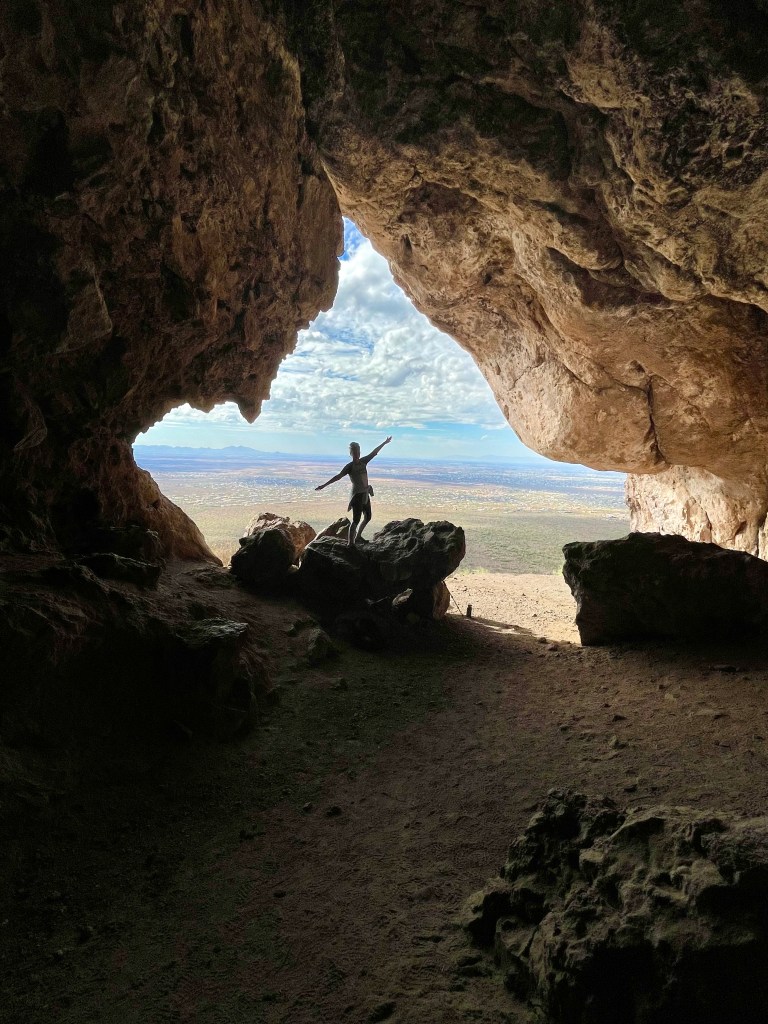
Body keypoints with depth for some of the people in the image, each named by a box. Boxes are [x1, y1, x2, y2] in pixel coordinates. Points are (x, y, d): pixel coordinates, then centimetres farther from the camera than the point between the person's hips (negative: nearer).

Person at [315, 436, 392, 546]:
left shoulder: (363, 461, 6)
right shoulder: (350, 466, -12)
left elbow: (374, 452, 16)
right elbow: (338, 476, -19)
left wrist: (384, 443, 24)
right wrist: (324, 485, -27)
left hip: (365, 494, 8)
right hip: (357, 495, -8)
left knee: (367, 517, 19)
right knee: (356, 520, -10)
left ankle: (358, 536, 36)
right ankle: (350, 543, -7)